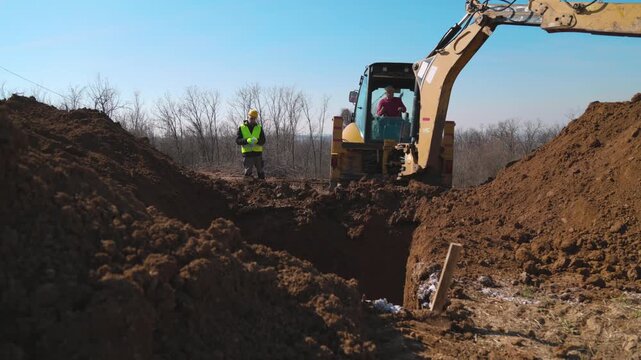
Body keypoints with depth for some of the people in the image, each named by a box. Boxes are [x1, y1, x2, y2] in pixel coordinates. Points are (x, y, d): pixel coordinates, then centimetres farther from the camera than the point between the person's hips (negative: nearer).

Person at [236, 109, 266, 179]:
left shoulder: (259, 128, 9)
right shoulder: (241, 128, 5)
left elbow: (263, 141, 0)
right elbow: (238, 140, -4)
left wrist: (256, 140, -23)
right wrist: (247, 140, -23)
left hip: (258, 153, 2)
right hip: (247, 153, -1)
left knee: (261, 172, 5)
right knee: (248, 173, 1)